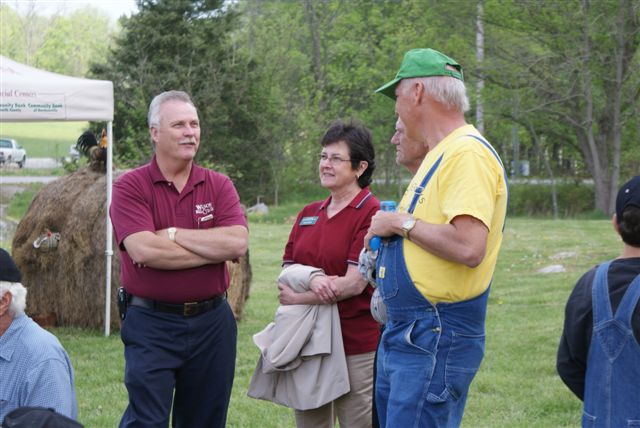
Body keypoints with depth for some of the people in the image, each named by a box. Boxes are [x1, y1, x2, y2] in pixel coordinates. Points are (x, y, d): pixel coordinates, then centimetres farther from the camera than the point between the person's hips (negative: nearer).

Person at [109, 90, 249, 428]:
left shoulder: (219, 186, 6)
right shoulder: (130, 187, -5)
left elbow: (238, 242, -10)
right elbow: (143, 250, -19)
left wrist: (172, 234, -13)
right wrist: (214, 250, -12)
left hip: (212, 322, 4)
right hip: (151, 324, -4)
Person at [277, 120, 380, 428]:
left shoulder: (371, 214, -10)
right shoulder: (308, 215, 12)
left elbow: (354, 284, -16)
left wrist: (297, 298, -8)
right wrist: (312, 278, -16)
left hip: (355, 344, -6)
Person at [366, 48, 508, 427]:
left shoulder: (467, 153, -16)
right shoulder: (439, 155, 17)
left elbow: (468, 247, -28)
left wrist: (402, 223, -15)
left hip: (436, 338, -11)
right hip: (403, 333, 11)